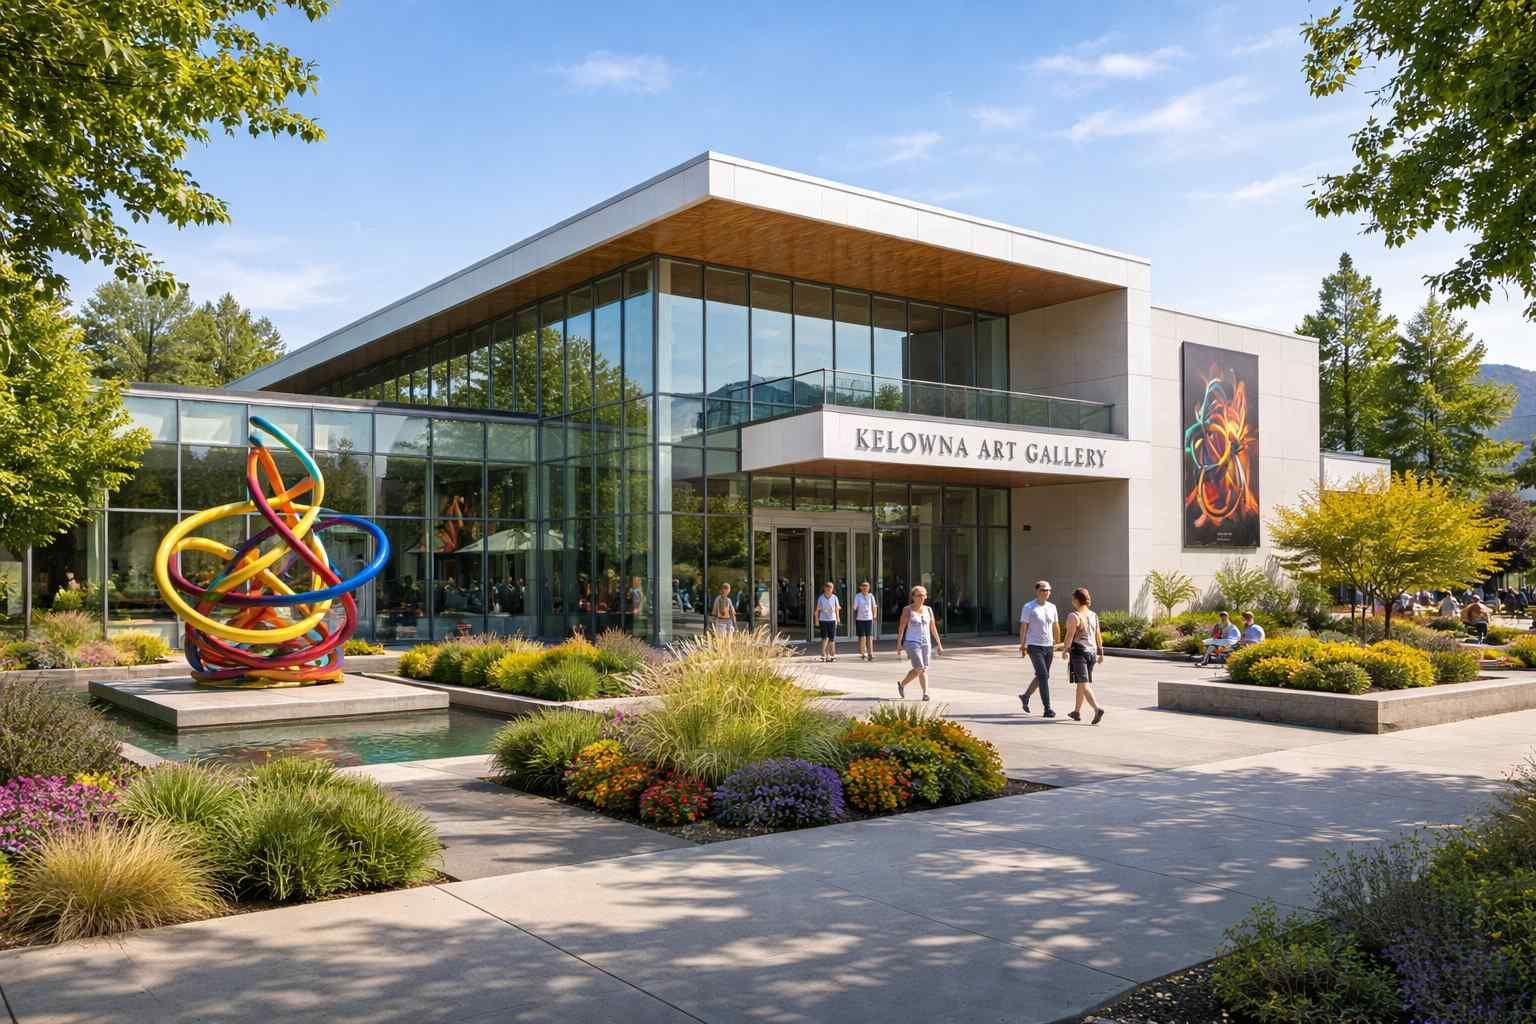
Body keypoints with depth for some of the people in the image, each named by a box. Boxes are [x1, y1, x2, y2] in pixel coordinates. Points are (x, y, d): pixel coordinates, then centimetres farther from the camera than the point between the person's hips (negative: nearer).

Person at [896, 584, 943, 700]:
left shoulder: (928, 610, 8)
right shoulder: (907, 610, -4)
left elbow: (933, 628, 11)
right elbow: (901, 627, -7)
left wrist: (939, 644, 9)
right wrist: (899, 644, -13)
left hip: (926, 643, 5)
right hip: (912, 643, -5)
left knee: (918, 670, 8)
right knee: (921, 669, -14)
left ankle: (902, 684, 26)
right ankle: (925, 693, -9)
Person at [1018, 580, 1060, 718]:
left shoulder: (1052, 607, 9)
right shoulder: (1028, 607, -8)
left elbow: (1056, 626, 20)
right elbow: (1023, 627, -7)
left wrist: (1057, 642, 25)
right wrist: (1022, 645, -10)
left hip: (1048, 646, 6)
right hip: (1034, 646, -6)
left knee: (1043, 676, 14)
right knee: (1043, 676, -13)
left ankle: (1025, 696, 36)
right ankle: (1047, 709, -12)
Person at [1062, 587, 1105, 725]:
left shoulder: (1073, 616, -13)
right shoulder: (1093, 615, 8)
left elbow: (1069, 636, -16)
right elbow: (1098, 635, 11)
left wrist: (1065, 650, -5)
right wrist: (1100, 653, 16)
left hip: (1078, 652, -7)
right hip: (1092, 652, 7)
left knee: (1084, 685, -9)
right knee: (1081, 683, 19)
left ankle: (1097, 709, -27)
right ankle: (1076, 712, 28)